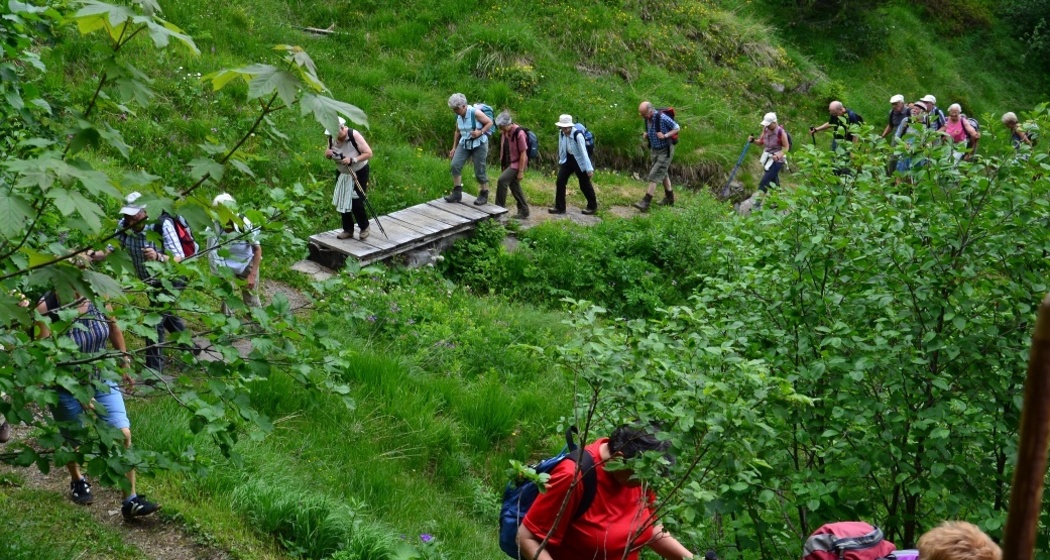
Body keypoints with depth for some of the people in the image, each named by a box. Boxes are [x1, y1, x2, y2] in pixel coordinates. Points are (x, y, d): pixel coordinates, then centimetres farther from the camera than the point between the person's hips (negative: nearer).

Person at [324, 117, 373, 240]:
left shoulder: (354, 136, -24)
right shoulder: (332, 138, -7)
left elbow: (368, 153, -22)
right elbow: (328, 154, 8)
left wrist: (352, 160, -32)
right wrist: (328, 154, -17)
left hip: (359, 173, -6)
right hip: (342, 174, 6)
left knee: (356, 202, -9)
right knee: (342, 202, 7)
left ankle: (364, 228, 14)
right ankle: (348, 230, 22)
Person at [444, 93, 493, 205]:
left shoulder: (475, 113, -18)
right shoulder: (459, 116, 2)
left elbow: (490, 122, -12)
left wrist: (480, 132, -24)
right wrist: (454, 147, 14)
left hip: (479, 144, -6)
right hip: (464, 143, 6)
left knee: (479, 171, -2)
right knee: (455, 165, -9)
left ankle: (484, 196, 15)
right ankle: (457, 193, -2)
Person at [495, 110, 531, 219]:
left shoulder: (519, 133, -21)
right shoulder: (504, 132, 1)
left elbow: (523, 153, -19)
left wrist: (521, 171, -19)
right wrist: (502, 165, 15)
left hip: (517, 163, -8)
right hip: (508, 164, 8)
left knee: (502, 180, -21)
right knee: (514, 187, 13)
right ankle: (524, 211, 24)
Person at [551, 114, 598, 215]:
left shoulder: (578, 135, -27)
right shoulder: (562, 134, -9)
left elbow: (584, 152, -28)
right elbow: (561, 149, 5)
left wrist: (589, 168, -28)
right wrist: (560, 162, 13)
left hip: (579, 161, -5)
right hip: (567, 160, 6)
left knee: (584, 184, 6)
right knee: (560, 181, -3)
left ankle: (592, 206, 25)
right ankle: (559, 207, 6)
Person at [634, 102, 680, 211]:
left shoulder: (662, 117, -24)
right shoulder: (648, 119, -3)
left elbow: (677, 128, -13)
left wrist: (665, 135, -26)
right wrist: (646, 135, -6)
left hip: (665, 151, -8)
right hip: (654, 150, 8)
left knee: (654, 175, -12)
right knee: (663, 173, 20)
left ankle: (645, 203, -14)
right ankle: (669, 199, 35)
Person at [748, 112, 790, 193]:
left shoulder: (781, 132, -19)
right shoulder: (765, 129, -2)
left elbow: (786, 147, -12)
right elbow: (761, 142, 11)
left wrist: (778, 155, -28)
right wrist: (753, 140, -10)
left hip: (776, 161, -7)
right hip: (768, 159, 7)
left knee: (763, 183, -14)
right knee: (774, 183, 20)